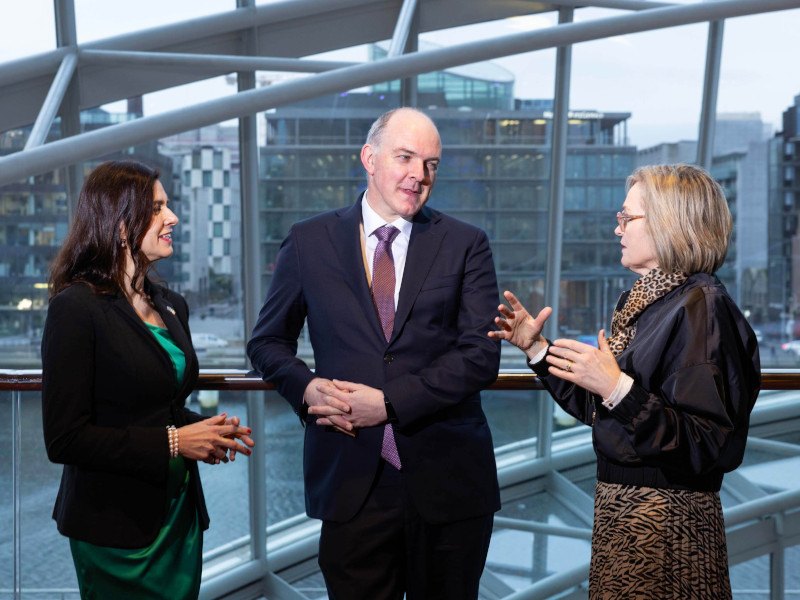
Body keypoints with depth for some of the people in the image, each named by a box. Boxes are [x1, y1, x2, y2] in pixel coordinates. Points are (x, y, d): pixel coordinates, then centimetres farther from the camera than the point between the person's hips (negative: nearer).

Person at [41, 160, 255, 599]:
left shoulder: (171, 307, 9)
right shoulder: (76, 308, -14)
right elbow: (64, 440, -18)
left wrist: (204, 432, -1)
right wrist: (171, 443, -18)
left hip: (180, 512, 7)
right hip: (115, 527, -7)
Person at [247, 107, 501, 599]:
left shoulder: (465, 244, 2)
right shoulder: (309, 241, 5)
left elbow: (482, 354, -6)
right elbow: (268, 342, 12)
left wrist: (389, 402, -15)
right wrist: (308, 388, -9)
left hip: (447, 480, 0)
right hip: (351, 479, 0)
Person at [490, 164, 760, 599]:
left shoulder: (700, 307, -17)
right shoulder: (639, 301, 9)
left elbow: (710, 445, -23)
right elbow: (598, 410, 13)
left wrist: (619, 389, -31)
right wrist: (536, 348, 8)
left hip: (666, 523, -8)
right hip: (621, 504, 8)